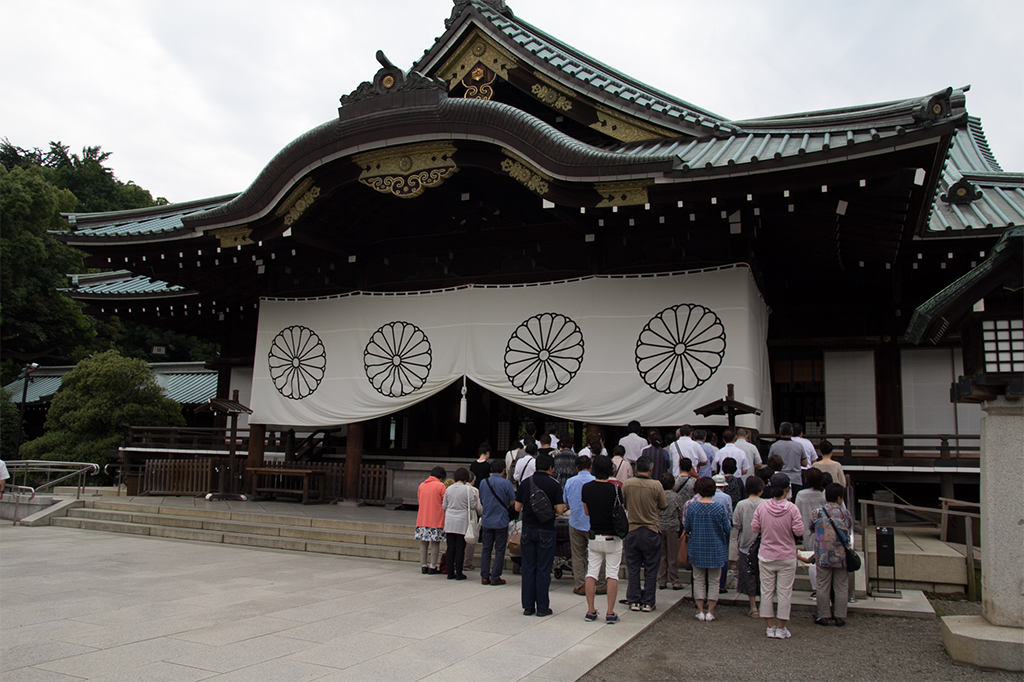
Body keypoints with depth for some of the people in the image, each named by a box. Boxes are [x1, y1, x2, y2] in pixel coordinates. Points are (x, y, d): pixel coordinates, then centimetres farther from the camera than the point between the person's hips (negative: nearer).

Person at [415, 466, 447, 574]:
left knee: (423, 543, 9)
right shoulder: (440, 486, -8)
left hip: (422, 519, 5)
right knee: (435, 543, 1)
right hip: (436, 519, -5)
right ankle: (432, 567, 0)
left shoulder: (421, 485, 9)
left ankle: (424, 566, 12)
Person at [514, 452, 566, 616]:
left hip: (528, 529, 3)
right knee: (543, 569, 3)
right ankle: (542, 607, 7)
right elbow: (560, 509, -10)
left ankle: (528, 606, 12)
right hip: (546, 531, -3)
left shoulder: (525, 483, 3)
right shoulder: (554, 484, -7)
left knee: (528, 568, 9)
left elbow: (517, 507, 6)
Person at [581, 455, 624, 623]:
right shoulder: (615, 489, -14)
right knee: (612, 574, 4)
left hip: (594, 537, 3)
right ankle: (610, 613, 5)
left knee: (591, 573, 10)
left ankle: (590, 610, 11)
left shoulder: (586, 488, -4)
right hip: (612, 538, -3)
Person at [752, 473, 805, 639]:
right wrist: (787, 527, 7)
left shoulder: (762, 507, -7)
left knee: (766, 591, 10)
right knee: (784, 592, 7)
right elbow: (799, 531, -13)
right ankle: (781, 628, 13)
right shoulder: (792, 508, -13)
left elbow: (754, 528, -3)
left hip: (766, 557, 2)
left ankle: (770, 627, 16)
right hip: (787, 557, -2)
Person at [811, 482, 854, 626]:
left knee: (823, 587, 9)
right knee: (841, 588, 11)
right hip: (841, 557, 0)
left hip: (822, 557, 0)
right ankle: (840, 617, 16)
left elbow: (811, 529, 7)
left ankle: (823, 616, 15)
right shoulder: (845, 514, -7)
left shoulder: (817, 513, -6)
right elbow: (850, 527, 7)